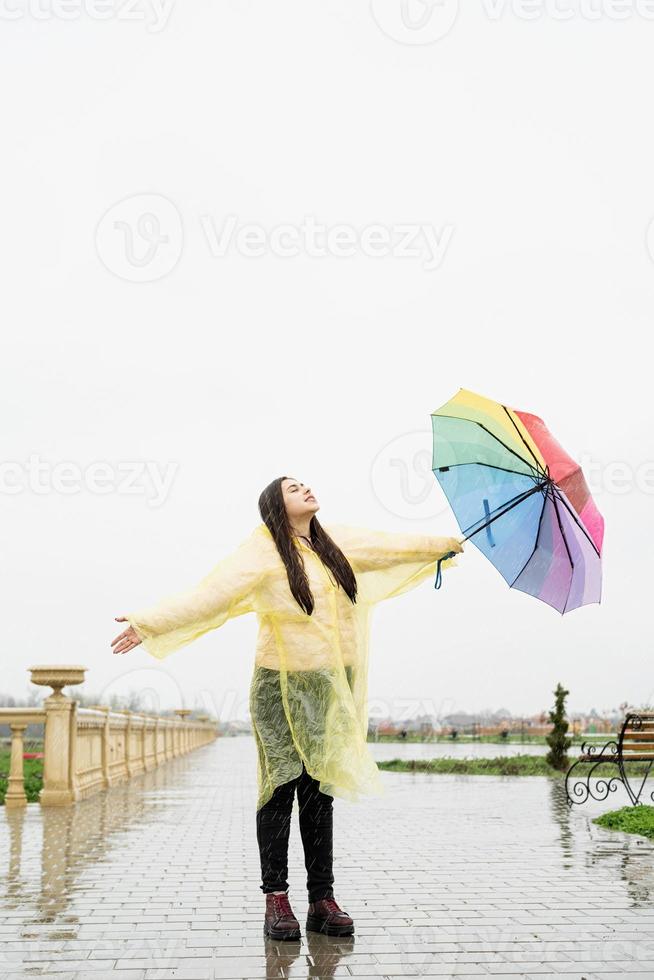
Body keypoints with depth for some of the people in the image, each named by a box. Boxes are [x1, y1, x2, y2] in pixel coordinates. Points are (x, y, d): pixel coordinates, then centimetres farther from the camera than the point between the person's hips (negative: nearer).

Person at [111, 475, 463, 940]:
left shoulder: (338, 541, 9)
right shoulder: (262, 552, -9)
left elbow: (391, 545, 22)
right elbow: (209, 594, -16)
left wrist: (447, 544, 34)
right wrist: (149, 623, -25)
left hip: (331, 684, 5)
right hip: (283, 687, -5)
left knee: (320, 790, 7)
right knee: (282, 787, -1)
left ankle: (323, 900, 11)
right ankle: (276, 898, 9)